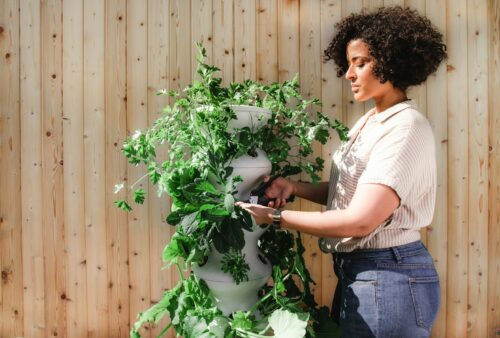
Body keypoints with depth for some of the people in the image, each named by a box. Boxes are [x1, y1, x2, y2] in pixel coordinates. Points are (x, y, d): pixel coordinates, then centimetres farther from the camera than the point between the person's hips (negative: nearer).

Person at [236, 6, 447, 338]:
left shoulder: (405, 127, -19)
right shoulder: (370, 122, 9)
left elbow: (361, 220, -26)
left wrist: (274, 217, -22)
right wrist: (293, 187, -5)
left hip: (388, 277, -8)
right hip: (359, 270, 8)